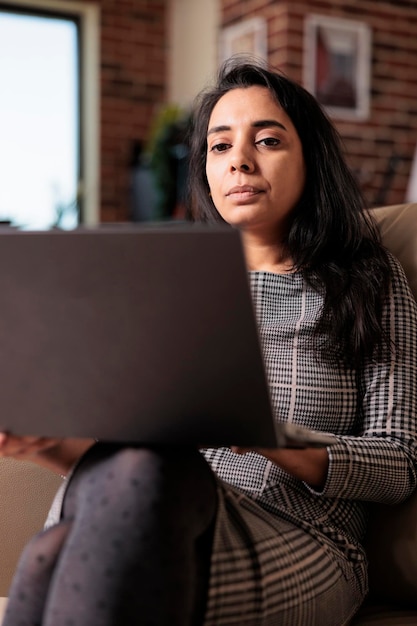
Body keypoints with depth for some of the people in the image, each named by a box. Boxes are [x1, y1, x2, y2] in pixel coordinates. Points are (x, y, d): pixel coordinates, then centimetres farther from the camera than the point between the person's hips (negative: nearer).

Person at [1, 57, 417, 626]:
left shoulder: (370, 284, 10)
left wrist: (276, 442, -17)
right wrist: (64, 445, -6)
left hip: (306, 553, -2)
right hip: (167, 528, 3)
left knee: (150, 469, -36)